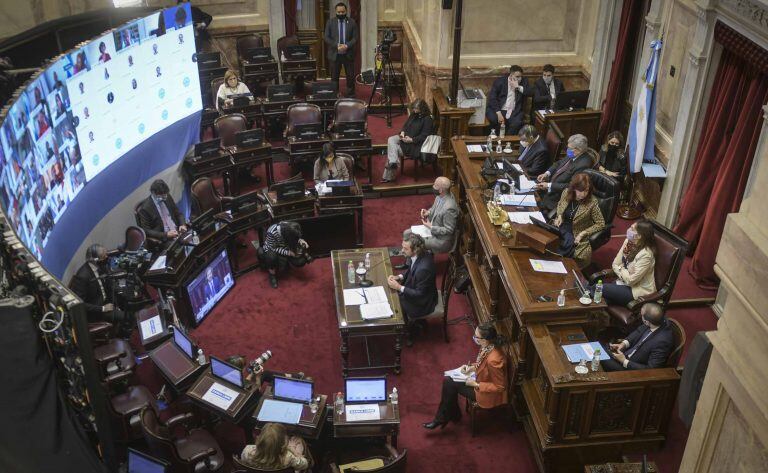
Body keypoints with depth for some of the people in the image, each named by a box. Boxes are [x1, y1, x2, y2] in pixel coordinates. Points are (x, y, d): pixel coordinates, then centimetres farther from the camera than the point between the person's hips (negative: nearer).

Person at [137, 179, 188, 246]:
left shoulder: (167, 198, 8)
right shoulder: (145, 208, -10)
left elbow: (178, 214, 19)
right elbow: (146, 231, -10)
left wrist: (183, 225, -2)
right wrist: (166, 235, -21)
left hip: (178, 232, 7)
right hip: (163, 239, -7)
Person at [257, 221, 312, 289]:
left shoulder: (292, 230, -23)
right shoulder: (272, 232, -36)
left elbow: (296, 239, -3)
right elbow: (273, 249, -27)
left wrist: (301, 241, -24)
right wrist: (289, 253, -34)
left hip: (286, 248, 4)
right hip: (271, 249, -4)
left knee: (301, 262, -18)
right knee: (271, 256, -39)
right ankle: (272, 273, -12)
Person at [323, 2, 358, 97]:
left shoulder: (352, 22, 4)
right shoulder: (330, 22, 4)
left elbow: (355, 38, 0)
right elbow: (326, 37, 0)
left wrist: (347, 46, -16)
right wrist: (336, 45, -14)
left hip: (348, 54, 0)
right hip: (334, 54, 0)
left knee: (350, 76, 2)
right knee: (334, 77, 5)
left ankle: (350, 95, 12)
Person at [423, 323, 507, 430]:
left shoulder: (493, 360, -36)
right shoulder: (487, 347, -10)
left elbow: (500, 387, -25)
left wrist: (476, 384, -21)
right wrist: (472, 367, -4)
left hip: (487, 394, -8)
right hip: (481, 378, 9)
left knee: (450, 384, -7)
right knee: (448, 380, 0)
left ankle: (441, 419, 14)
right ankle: (453, 414, 16)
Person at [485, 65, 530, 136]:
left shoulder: (524, 81, 6)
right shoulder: (499, 81, -3)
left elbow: (530, 93, -5)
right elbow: (492, 98, -10)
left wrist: (518, 87, -17)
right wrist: (498, 113, -22)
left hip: (514, 111, 2)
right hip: (498, 109, -2)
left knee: (517, 123, -29)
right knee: (494, 120, -31)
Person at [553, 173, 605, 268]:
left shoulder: (592, 202, -16)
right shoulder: (566, 192, -6)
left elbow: (601, 223, -8)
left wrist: (583, 233, -15)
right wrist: (559, 215, 0)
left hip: (576, 234, -3)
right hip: (561, 227, 4)